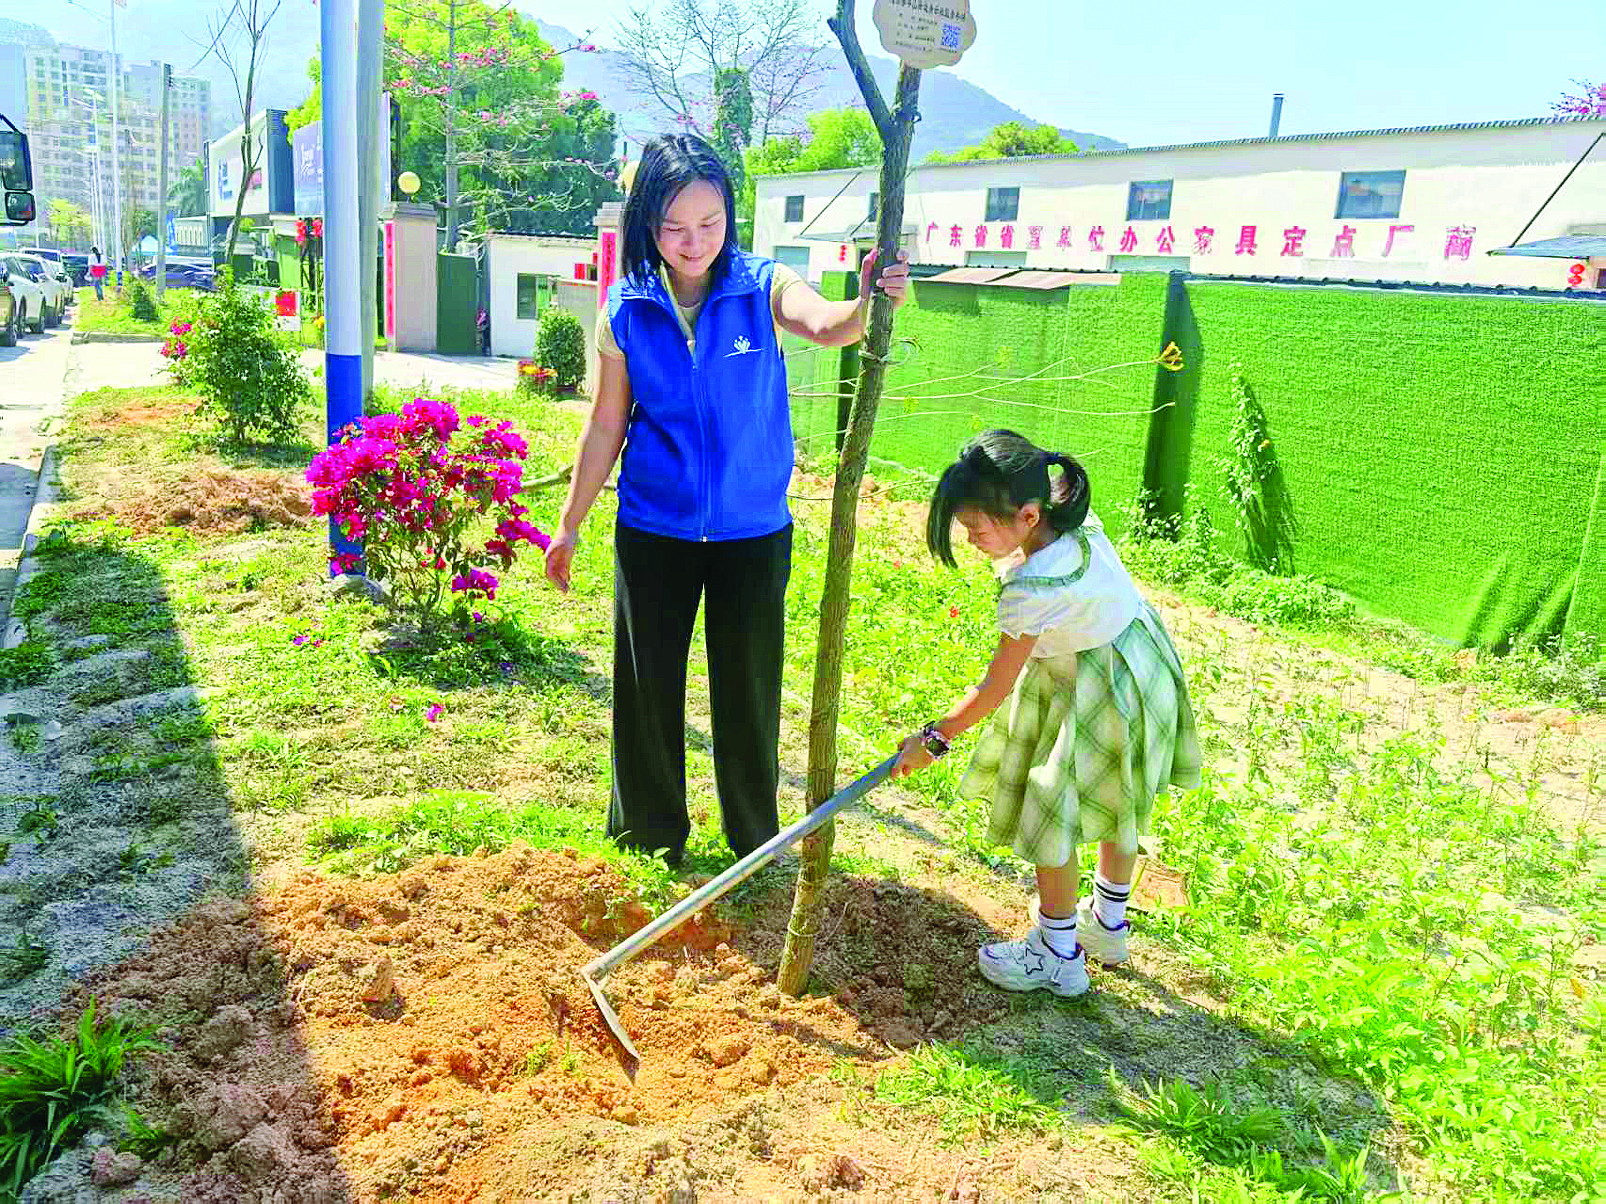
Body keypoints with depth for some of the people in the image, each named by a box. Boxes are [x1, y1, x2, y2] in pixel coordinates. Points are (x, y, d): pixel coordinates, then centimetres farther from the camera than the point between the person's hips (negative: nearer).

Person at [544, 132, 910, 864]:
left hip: (753, 532, -1)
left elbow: (824, 324, -31)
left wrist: (866, 305, -54)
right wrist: (569, 524, 7)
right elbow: (606, 425, 2)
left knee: (749, 690, 11)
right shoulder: (626, 309, -6)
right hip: (653, 532, 1)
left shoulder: (764, 287, -9)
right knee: (647, 689, 12)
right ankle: (647, 836, 34)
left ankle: (757, 841, 33)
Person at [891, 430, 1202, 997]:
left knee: (1049, 817, 4)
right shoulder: (1074, 520, -12)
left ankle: (1058, 956, 21)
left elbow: (997, 686, -24)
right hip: (1139, 664, 10)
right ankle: (1108, 924, 46)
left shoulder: (1033, 588, -35)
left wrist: (934, 738, -13)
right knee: (1115, 803, 24)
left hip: (1099, 695, -10)